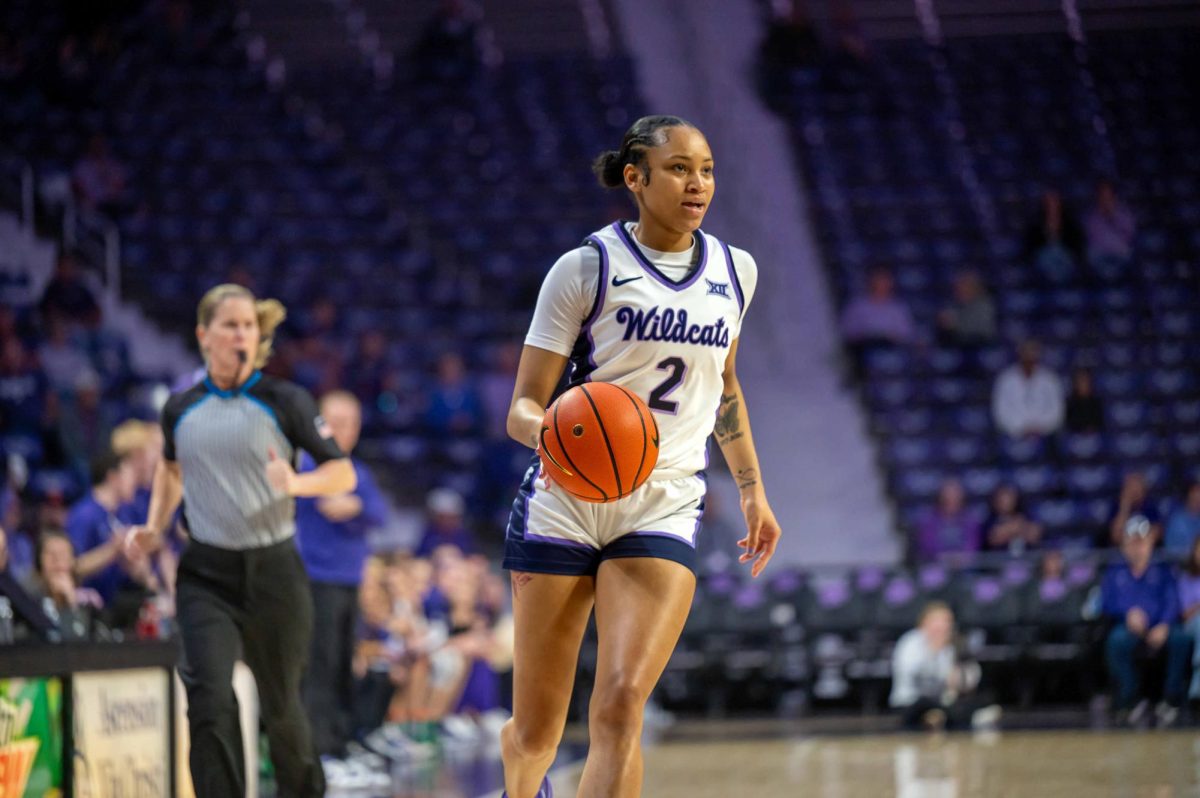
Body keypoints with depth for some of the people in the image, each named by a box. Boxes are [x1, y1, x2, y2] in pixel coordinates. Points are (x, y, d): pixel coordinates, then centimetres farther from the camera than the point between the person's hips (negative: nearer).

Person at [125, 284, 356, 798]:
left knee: (280, 706, 12)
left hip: (273, 570, -1)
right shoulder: (181, 410, 5)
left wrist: (295, 483, -23)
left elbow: (342, 474, -3)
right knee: (209, 702, -17)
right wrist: (155, 528, 13)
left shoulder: (284, 402, -3)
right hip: (205, 576, 1)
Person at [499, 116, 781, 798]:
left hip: (665, 509, 2)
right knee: (536, 730, 6)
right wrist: (550, 432, -28)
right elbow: (523, 407, -6)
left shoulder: (735, 271, 9)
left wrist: (753, 488, 23)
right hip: (565, 502, -2)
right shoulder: (587, 269, -4)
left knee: (620, 709, -20)